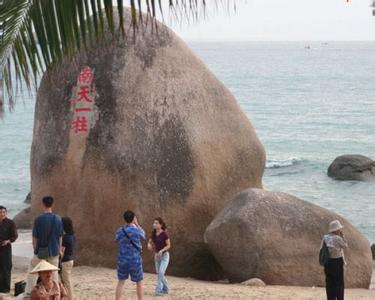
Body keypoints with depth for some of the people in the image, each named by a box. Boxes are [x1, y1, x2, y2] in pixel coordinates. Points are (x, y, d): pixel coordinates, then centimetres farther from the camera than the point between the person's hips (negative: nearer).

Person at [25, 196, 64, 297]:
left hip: (41, 251, -2)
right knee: (54, 272, 11)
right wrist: (60, 249, 13)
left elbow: (35, 237, -5)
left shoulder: (39, 219, -12)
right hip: (54, 251, 2)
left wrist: (35, 248, 10)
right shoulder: (58, 219, -4)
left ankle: (28, 293, 10)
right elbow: (60, 236, 2)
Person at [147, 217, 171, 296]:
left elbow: (168, 245, -13)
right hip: (157, 255, 6)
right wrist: (149, 245, -17)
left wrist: (161, 251, -30)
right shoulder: (153, 233, 0)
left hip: (165, 255, -6)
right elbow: (150, 242, 7)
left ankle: (158, 290, -16)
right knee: (159, 274, 8)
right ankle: (165, 289, 24)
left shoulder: (165, 234, -17)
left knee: (161, 273, -19)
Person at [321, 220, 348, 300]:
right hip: (337, 262, -6)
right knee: (339, 283, 5)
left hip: (327, 262, 6)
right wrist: (342, 236, -2)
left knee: (330, 282, 13)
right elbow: (345, 245, -3)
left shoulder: (325, 238, 1)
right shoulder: (338, 238, -18)